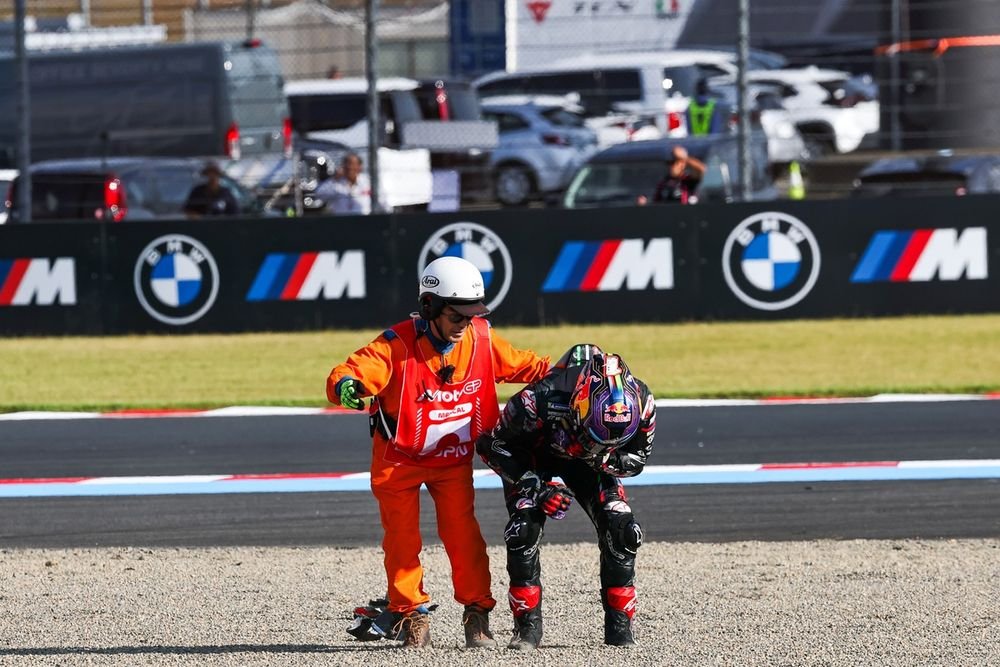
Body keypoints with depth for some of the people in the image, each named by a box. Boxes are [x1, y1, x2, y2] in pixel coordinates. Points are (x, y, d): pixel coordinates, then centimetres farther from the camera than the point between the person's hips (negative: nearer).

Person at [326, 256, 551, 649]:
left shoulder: (481, 340, -10)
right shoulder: (398, 345, -25)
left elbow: (521, 365, 7)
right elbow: (346, 375, -34)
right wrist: (346, 387, -57)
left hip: (454, 458, 2)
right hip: (399, 457, -2)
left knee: (463, 533, -5)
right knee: (402, 537, 3)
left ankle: (477, 615, 5)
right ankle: (411, 614, 17)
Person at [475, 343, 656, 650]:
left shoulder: (642, 403, -32)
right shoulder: (539, 400, -42)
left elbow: (637, 457, -10)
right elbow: (492, 446, -23)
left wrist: (608, 461, -33)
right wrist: (537, 487, -31)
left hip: (587, 463, 3)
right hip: (532, 457, -3)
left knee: (622, 530, -14)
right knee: (523, 530, -23)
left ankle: (619, 624, 0)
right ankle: (527, 625, -10)